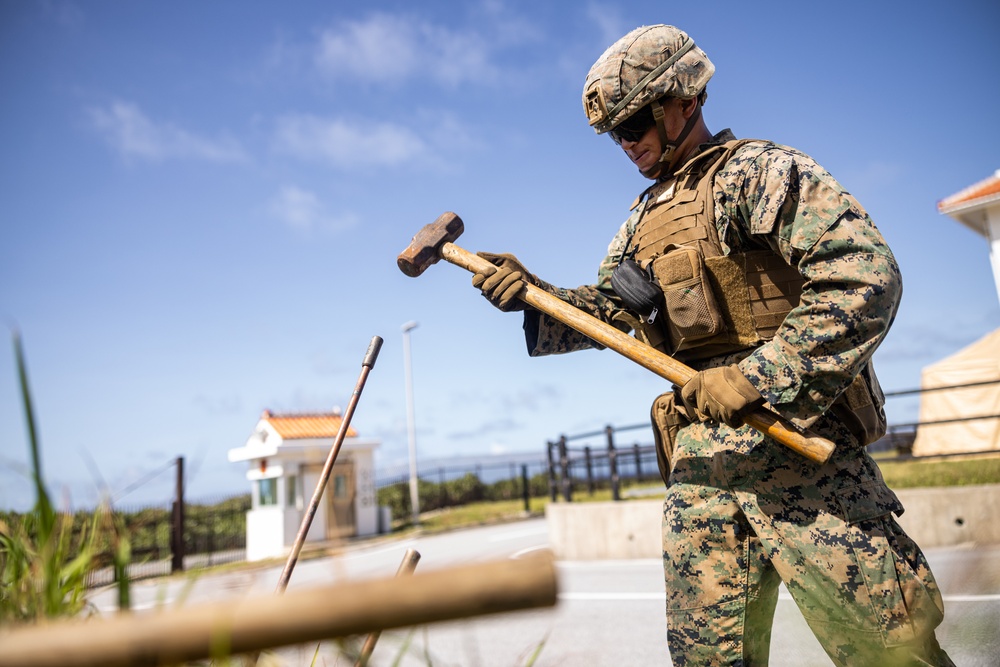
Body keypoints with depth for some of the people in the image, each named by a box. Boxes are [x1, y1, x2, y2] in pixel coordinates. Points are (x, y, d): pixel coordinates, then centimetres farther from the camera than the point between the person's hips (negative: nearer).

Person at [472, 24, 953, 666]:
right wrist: (531, 295, -1)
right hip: (698, 459, 7)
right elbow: (603, 309, 17)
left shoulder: (759, 169, -4)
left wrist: (756, 377, -20)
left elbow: (866, 274, -16)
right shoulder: (642, 220, 21)